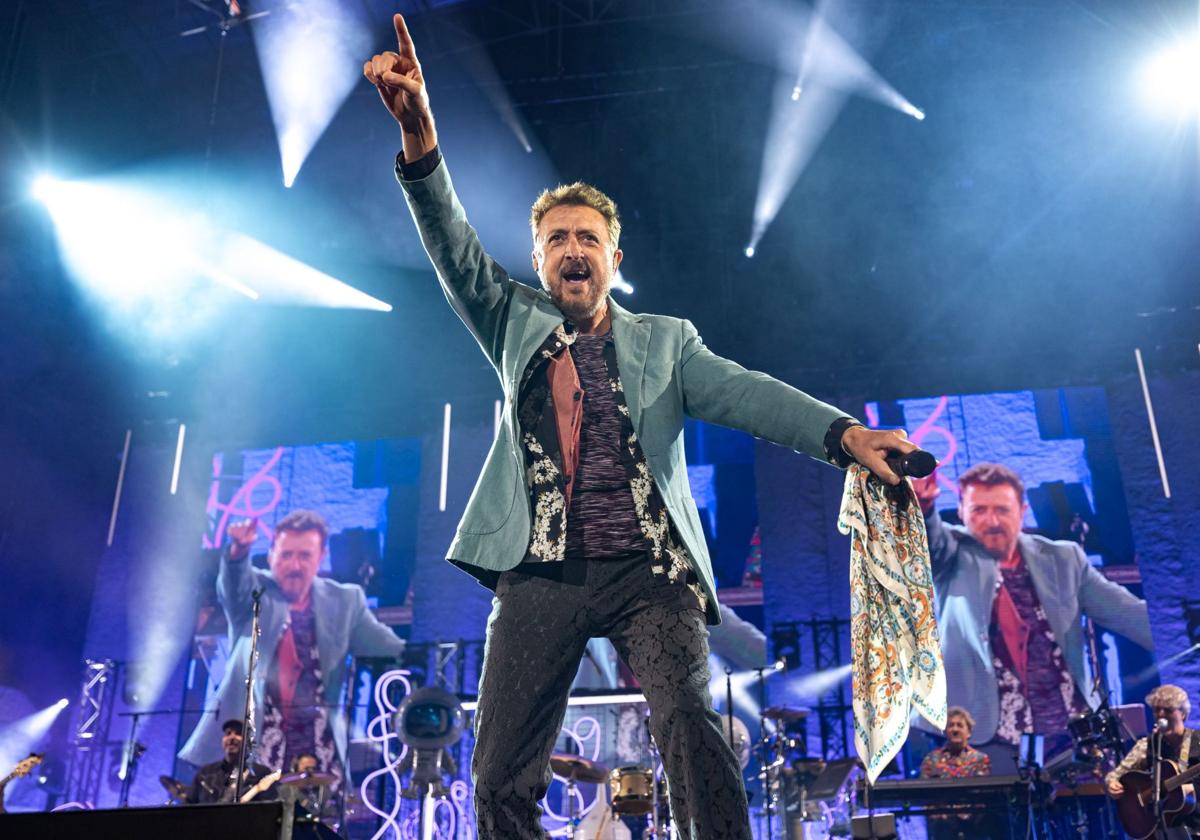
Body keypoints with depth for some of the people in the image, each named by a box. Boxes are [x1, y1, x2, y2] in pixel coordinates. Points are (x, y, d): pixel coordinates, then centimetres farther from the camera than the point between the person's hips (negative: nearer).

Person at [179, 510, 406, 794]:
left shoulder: (344, 600, 11)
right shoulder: (255, 592, 7)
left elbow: (379, 643, 5)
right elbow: (233, 584, -14)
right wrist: (238, 551, -36)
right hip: (251, 740, -1)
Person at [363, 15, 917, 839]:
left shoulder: (664, 340, 16)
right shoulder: (516, 326, 18)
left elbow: (741, 391, 1)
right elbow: (457, 253, 5)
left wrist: (843, 432, -18)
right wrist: (420, 139, -12)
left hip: (647, 570, -1)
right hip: (540, 575, 1)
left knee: (692, 725, -22)